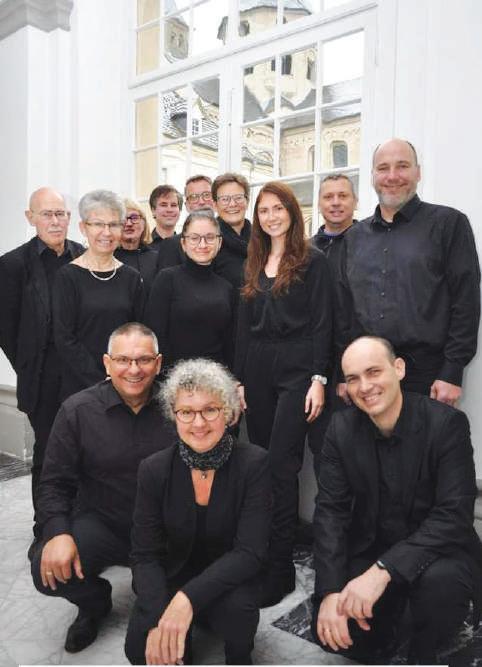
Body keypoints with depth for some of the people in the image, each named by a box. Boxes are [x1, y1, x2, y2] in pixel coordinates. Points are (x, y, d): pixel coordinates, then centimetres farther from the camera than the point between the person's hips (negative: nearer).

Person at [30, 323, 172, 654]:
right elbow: (55, 482, -2)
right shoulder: (78, 410, -7)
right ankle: (95, 602, 15)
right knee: (48, 571, -23)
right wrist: (58, 532, -19)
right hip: (101, 523, 1)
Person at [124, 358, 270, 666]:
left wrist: (188, 598, -34)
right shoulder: (154, 470, -13)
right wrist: (158, 620, -27)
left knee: (238, 608, -33)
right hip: (174, 576, 2)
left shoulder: (254, 463, -19)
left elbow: (250, 552, -21)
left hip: (229, 579, -1)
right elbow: (145, 555, -10)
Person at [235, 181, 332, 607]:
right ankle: (261, 550, 24)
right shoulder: (255, 265, 15)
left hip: (296, 371, -5)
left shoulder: (313, 261, 0)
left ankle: (281, 568, 3)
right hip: (257, 371, 6)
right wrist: (239, 379, 11)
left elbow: (322, 323, -6)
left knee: (281, 465, -8)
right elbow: (244, 325, 15)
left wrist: (319, 379, -13)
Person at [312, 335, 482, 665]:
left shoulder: (447, 423, -19)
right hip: (370, 548, 3)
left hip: (438, 549, -2)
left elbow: (454, 515, -25)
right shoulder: (342, 427, -9)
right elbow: (331, 509, -10)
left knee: (441, 580, -35)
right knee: (331, 628, -17)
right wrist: (331, 591, -22)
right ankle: (386, 619, 18)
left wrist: (383, 571, -34)